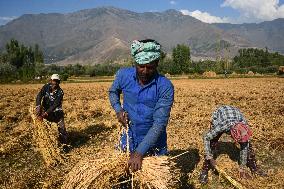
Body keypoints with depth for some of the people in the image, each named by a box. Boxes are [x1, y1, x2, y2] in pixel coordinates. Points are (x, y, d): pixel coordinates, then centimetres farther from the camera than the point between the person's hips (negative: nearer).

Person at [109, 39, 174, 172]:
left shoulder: (165, 86, -22)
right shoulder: (123, 75, -12)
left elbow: (159, 124, -24)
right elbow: (113, 92, 10)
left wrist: (139, 152, -28)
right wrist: (118, 110, -8)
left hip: (154, 145, -2)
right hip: (128, 142, 3)